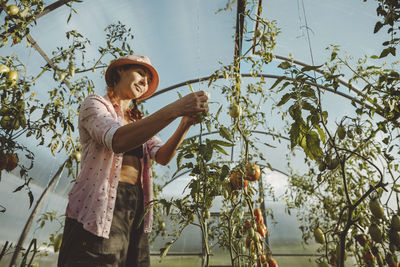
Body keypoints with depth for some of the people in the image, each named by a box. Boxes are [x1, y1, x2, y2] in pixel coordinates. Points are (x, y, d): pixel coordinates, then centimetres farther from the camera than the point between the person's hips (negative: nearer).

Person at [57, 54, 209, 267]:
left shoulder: (140, 123, 20)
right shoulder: (94, 104, 1)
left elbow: (162, 156, 2)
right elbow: (117, 141, -22)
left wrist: (185, 124, -15)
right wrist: (175, 109, -27)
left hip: (136, 210, 6)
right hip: (101, 208, -5)